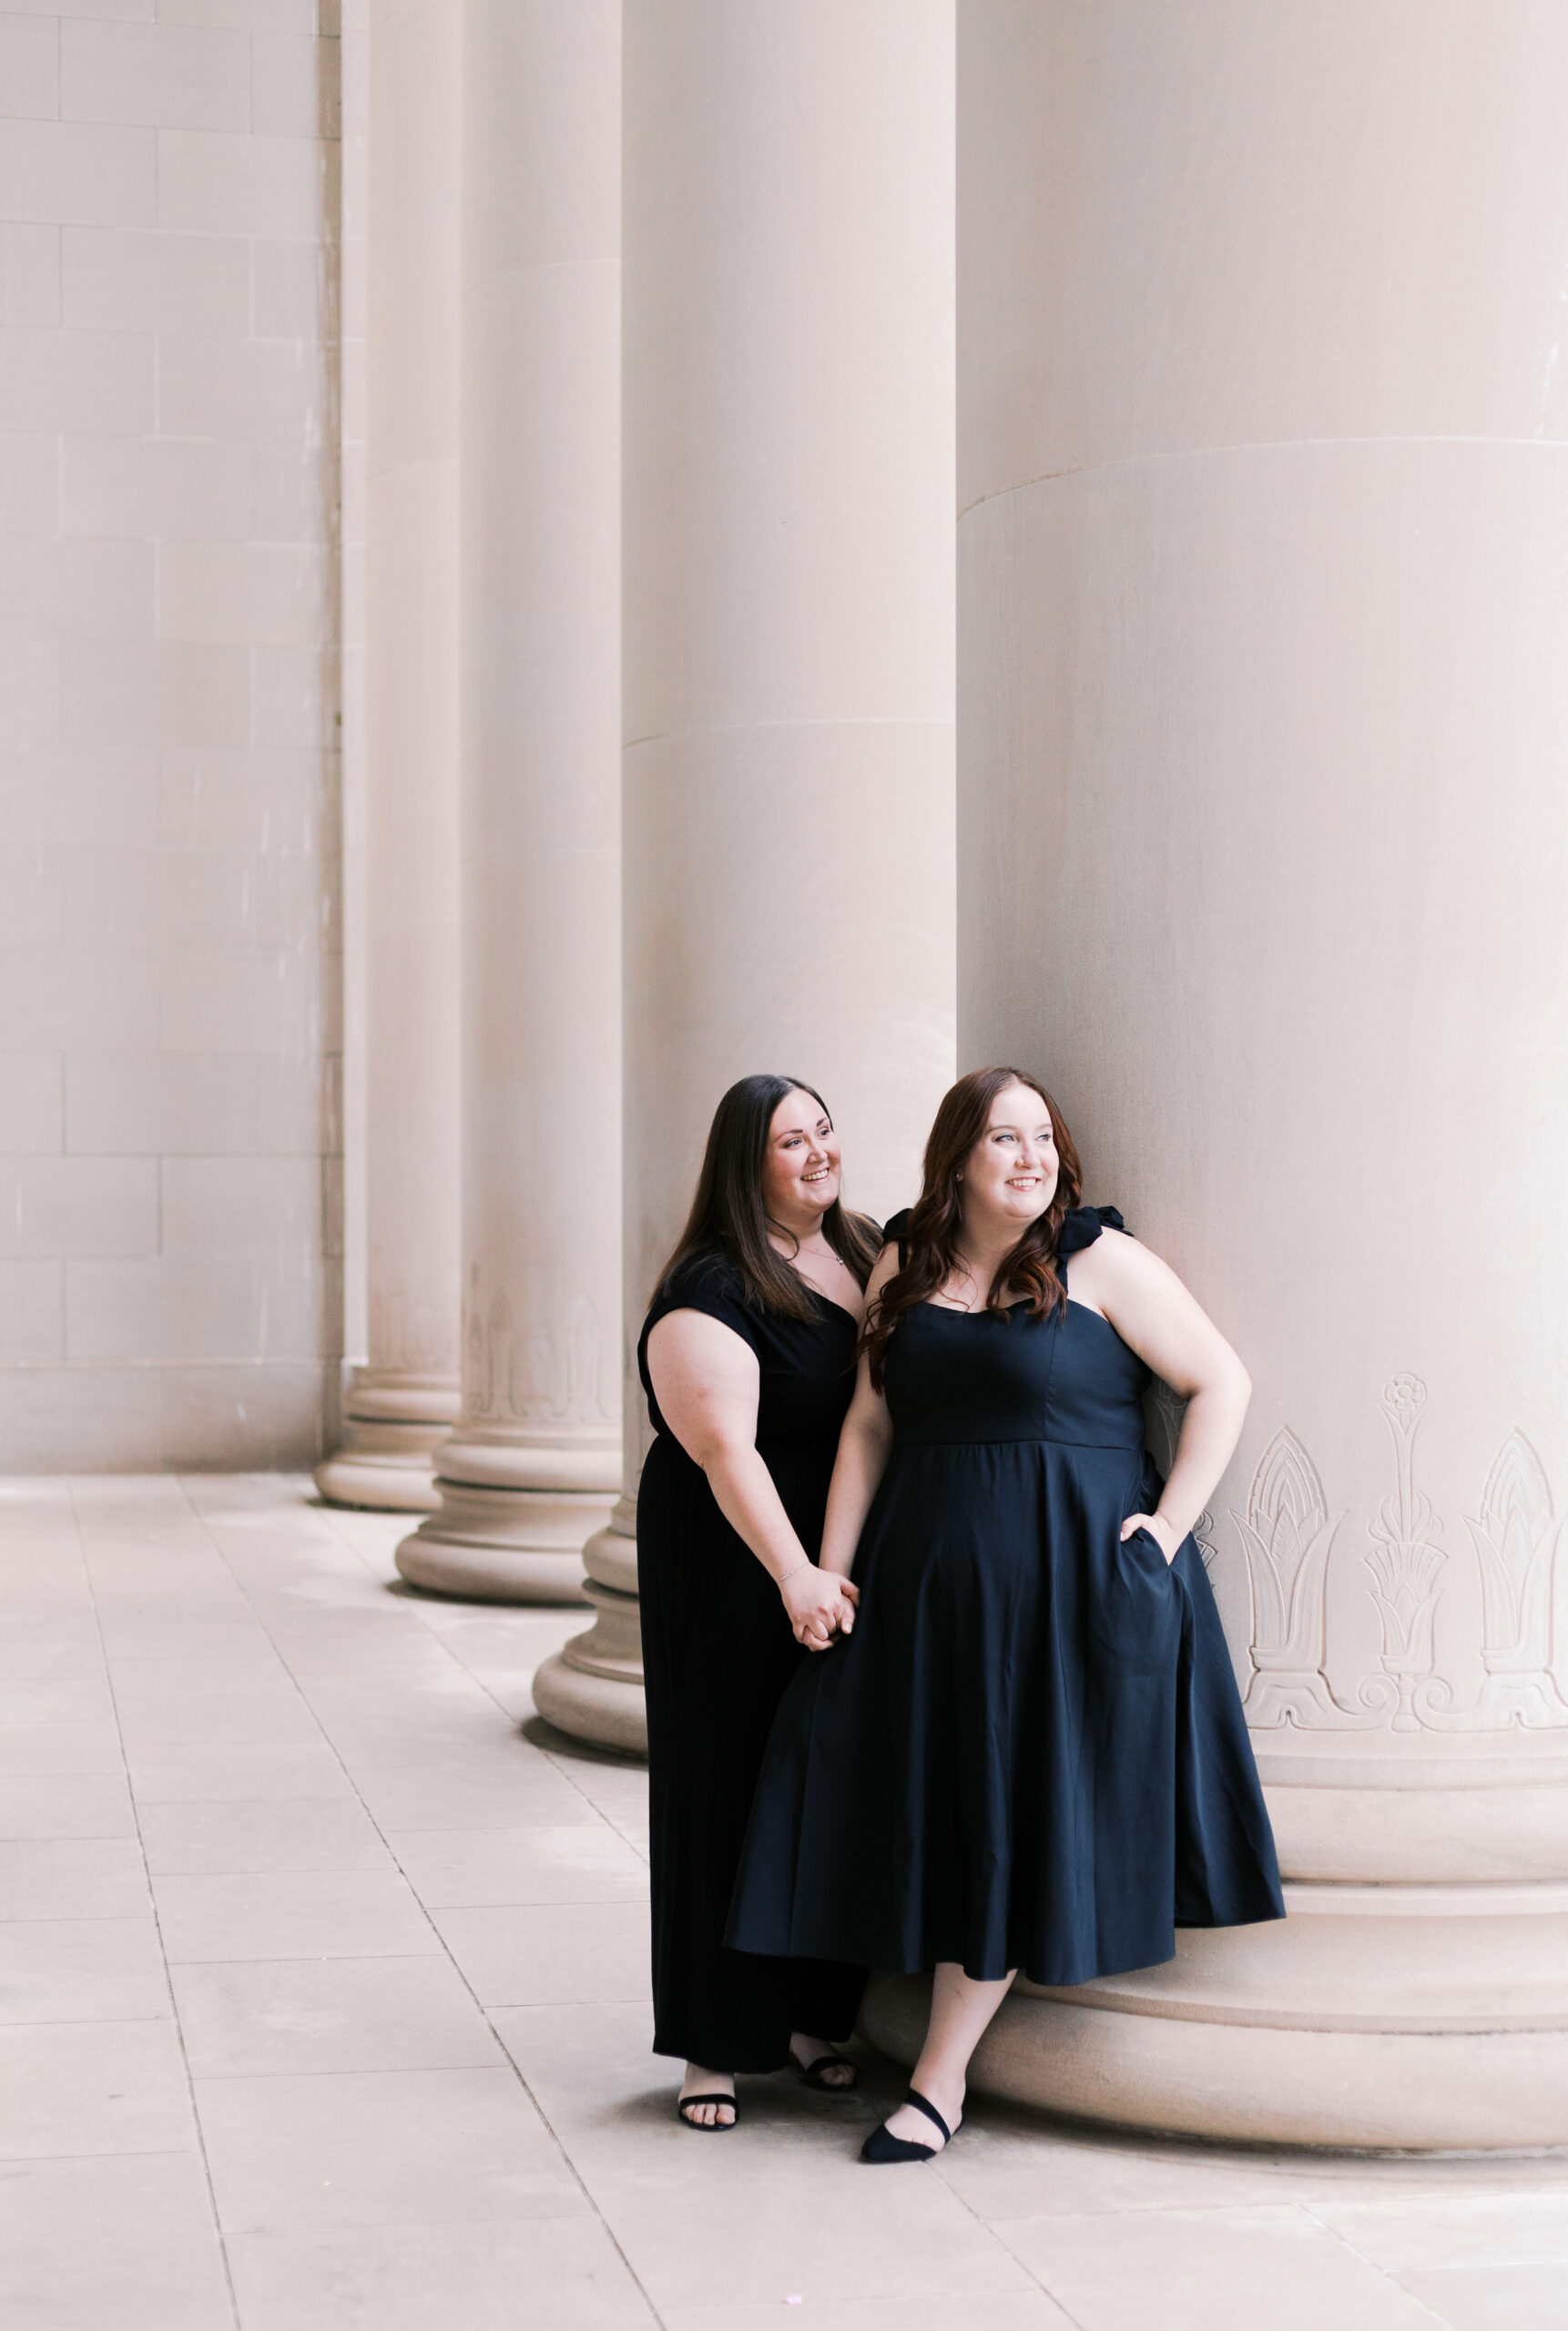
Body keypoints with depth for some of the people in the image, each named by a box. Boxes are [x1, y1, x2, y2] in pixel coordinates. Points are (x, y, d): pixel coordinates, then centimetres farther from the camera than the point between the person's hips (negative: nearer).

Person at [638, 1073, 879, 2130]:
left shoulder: (873, 1252, 8)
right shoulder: (710, 1292, -13)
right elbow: (726, 1449, -24)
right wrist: (796, 1576, -35)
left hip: (850, 1564, 6)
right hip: (735, 1576, -6)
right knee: (733, 1793, 0)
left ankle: (817, 2013, 24)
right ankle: (719, 2043, 10)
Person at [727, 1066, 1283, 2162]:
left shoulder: (1101, 1262, -5)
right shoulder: (907, 1267, 7)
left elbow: (1224, 1382, -5)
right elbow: (868, 1428, 8)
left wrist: (1170, 1525, -11)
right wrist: (830, 1575, 1)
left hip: (1068, 1574, -4)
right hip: (931, 1574, 4)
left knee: (1020, 1812, 0)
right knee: (940, 1809, 6)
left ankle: (940, 2079, 7)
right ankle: (950, 2058, 20)